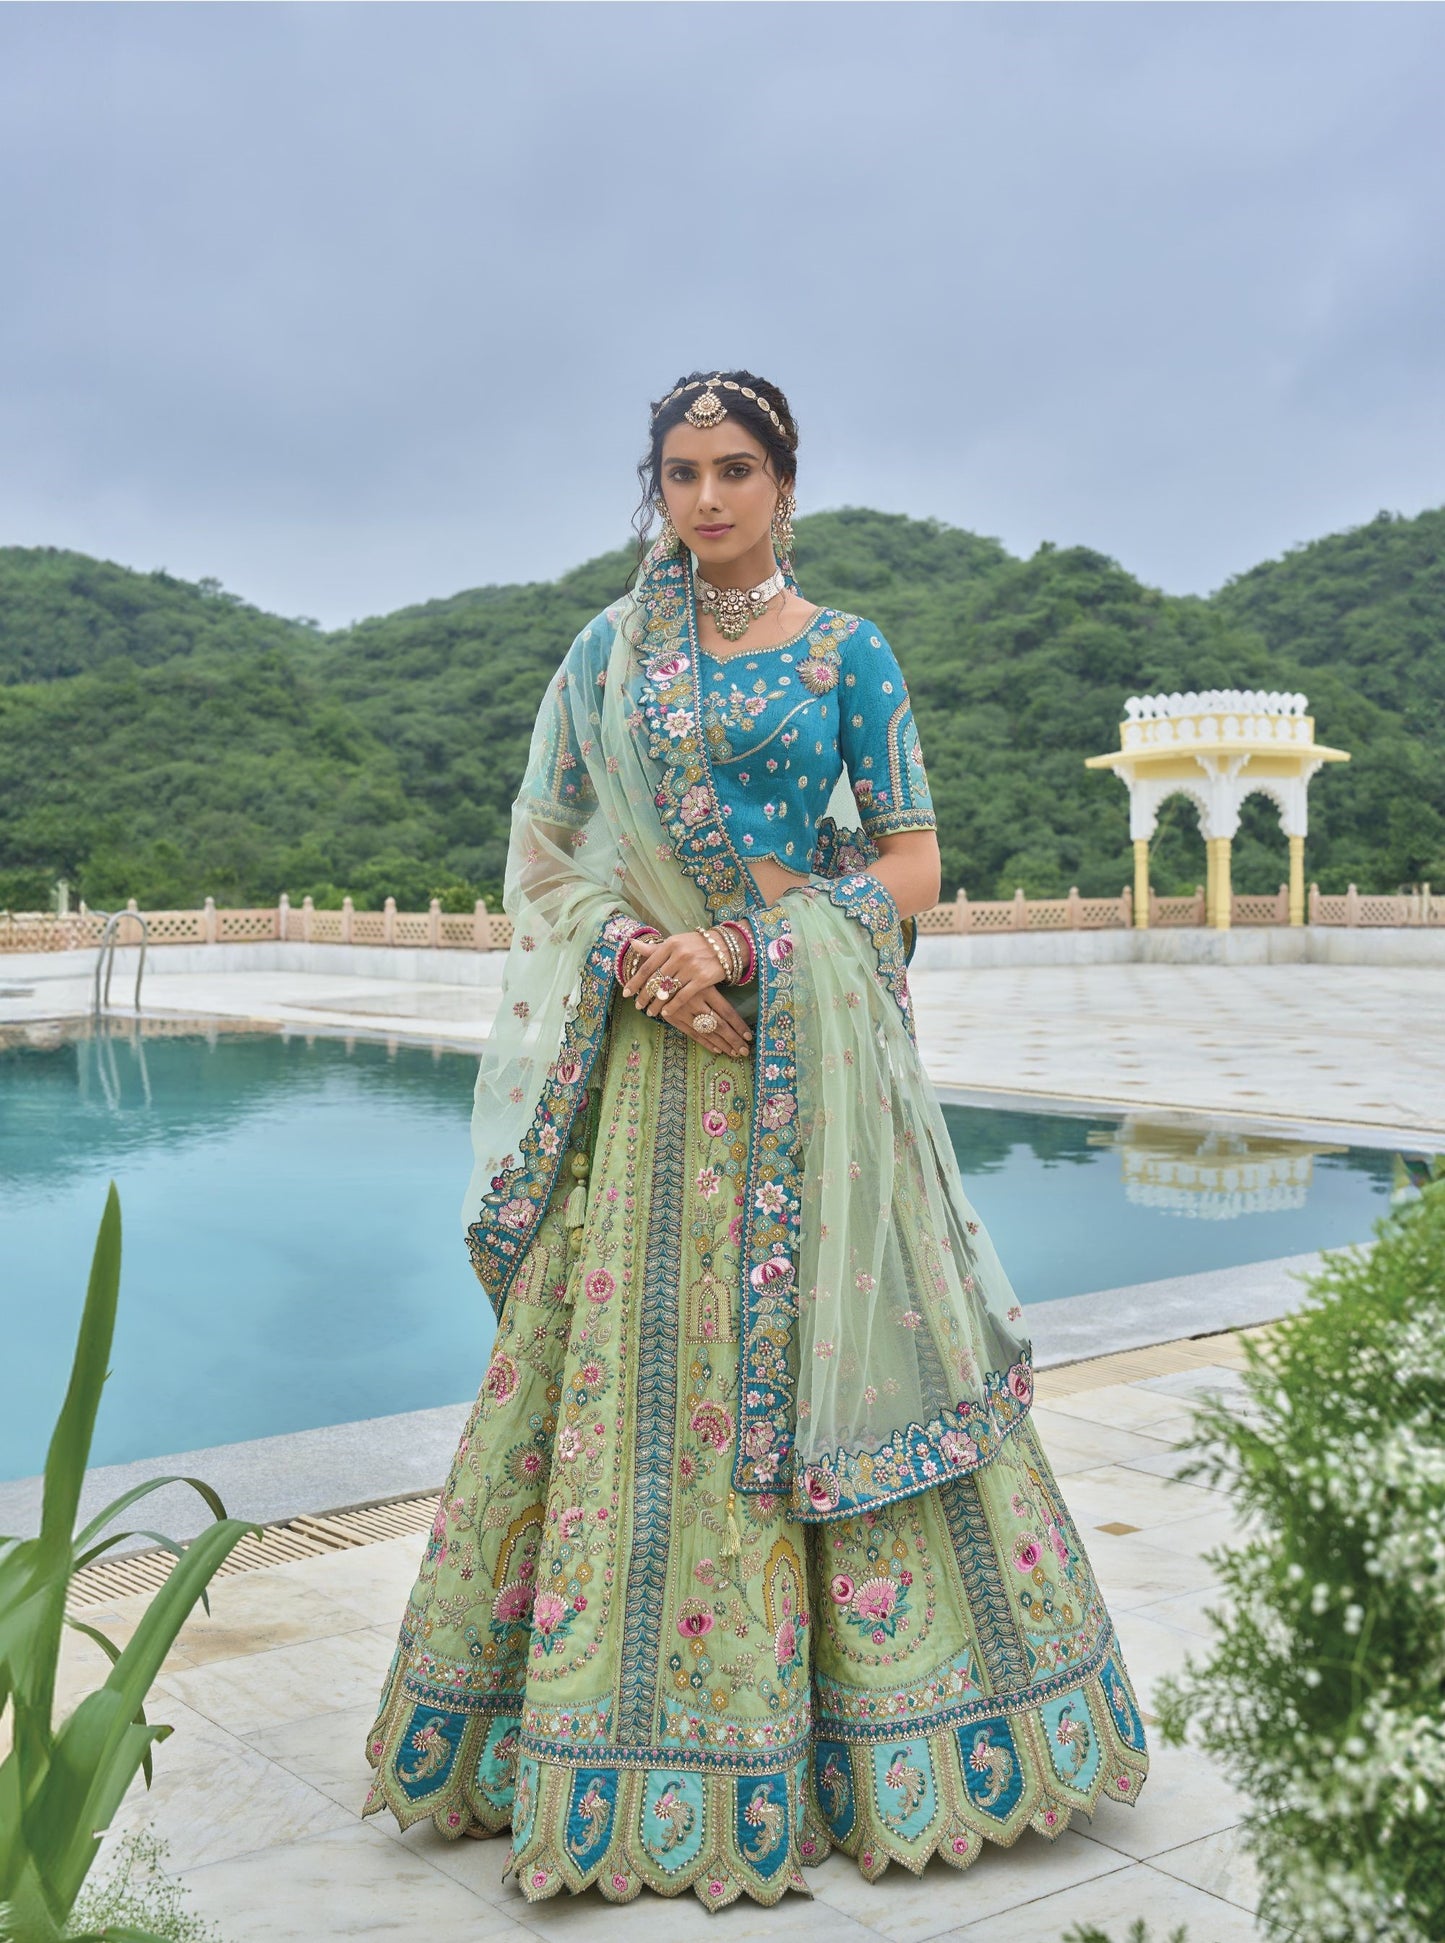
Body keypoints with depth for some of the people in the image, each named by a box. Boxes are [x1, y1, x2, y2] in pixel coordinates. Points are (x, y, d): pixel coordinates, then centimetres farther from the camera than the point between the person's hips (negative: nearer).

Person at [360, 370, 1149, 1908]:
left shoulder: (849, 655, 4)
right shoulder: (607, 654, 11)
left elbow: (912, 867, 0)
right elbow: (545, 849, 9)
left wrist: (737, 941, -13)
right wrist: (631, 952, -11)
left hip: (811, 1050, -2)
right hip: (650, 1040, 2)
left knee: (814, 1346, -1)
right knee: (637, 1352, 2)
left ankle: (865, 1732, 15)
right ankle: (631, 1730, 16)